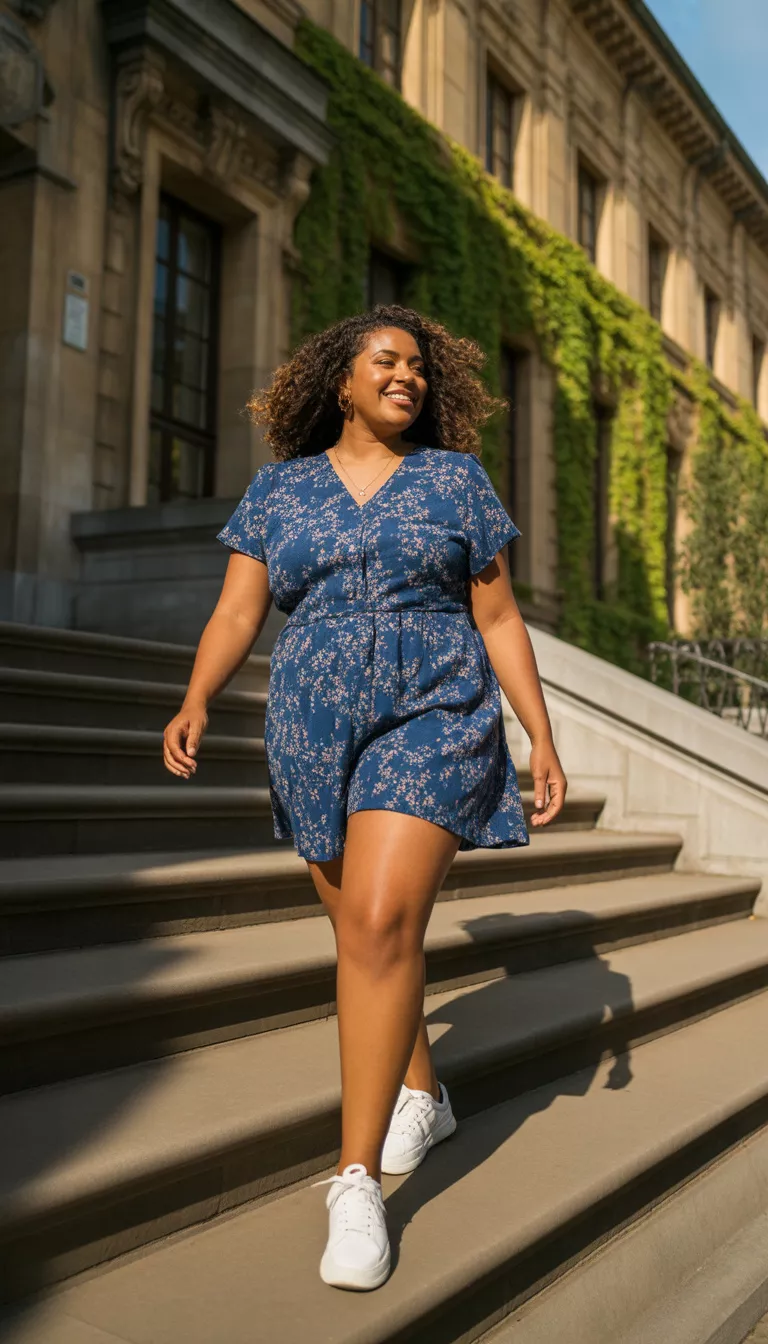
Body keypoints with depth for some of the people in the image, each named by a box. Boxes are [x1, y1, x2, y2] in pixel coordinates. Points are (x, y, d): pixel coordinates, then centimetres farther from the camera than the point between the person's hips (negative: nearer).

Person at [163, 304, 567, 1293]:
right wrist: (195, 705, -19)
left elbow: (499, 620, 5)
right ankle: (423, 1096, 38)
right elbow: (234, 616, 0)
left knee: (382, 925, -19)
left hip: (433, 725, -3)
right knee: (370, 934, 13)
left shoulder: (456, 478, 5)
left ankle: (357, 1181, -10)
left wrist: (544, 742, 0)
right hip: (316, 735, 3)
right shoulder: (277, 489, 8)